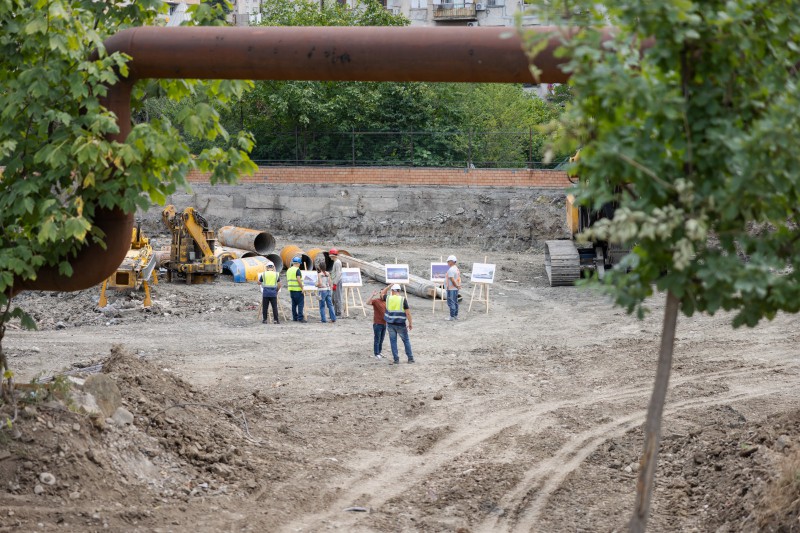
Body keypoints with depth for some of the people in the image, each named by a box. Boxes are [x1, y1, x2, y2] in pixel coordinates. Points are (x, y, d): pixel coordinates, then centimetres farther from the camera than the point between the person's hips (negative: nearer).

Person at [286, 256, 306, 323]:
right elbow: (298, 279, -20)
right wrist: (302, 288, -16)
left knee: (294, 304, 12)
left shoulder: (289, 270, 13)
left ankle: (295, 317, 15)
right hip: (298, 289, -8)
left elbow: (287, 280, 19)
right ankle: (300, 317, -10)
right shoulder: (297, 270, -11)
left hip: (291, 289, 8)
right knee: (300, 303, -5)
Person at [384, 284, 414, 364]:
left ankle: (396, 359, 7)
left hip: (390, 324, 2)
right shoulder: (403, 299, -9)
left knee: (393, 341, 9)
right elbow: (408, 313, -11)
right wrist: (410, 324, -2)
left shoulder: (388, 298, -2)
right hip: (400, 324, -2)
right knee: (406, 341, 12)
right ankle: (410, 358, 14)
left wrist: (390, 286, 27)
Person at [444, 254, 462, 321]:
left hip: (451, 289, -10)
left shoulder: (451, 270, -18)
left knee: (451, 302, -7)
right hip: (456, 289, 10)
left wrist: (456, 286, -14)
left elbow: (452, 280, -23)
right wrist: (458, 285, 11)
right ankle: (456, 315, 20)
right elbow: (459, 278, 16)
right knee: (455, 302, 15)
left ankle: (452, 316, -7)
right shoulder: (457, 269, 14)